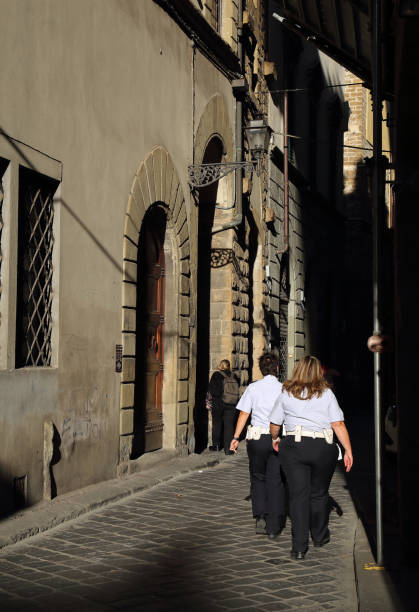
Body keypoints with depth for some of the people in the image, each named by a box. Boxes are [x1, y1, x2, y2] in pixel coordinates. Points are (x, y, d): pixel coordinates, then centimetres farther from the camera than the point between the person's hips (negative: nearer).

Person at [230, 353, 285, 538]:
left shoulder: (253, 388, -1)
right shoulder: (283, 389, -2)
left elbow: (243, 414, -2)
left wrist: (236, 437, 3)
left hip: (256, 437, 0)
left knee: (257, 478, 17)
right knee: (275, 481, 5)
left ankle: (260, 516, 6)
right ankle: (273, 526, 5)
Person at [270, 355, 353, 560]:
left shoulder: (286, 394, 6)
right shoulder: (327, 394, 2)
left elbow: (275, 423, 12)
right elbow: (339, 424, -4)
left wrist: (274, 439, 31)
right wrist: (348, 451, -2)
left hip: (293, 445, 0)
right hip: (323, 448, 0)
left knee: (298, 495, 2)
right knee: (319, 494, 16)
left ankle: (299, 547, -2)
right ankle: (320, 536, 33)